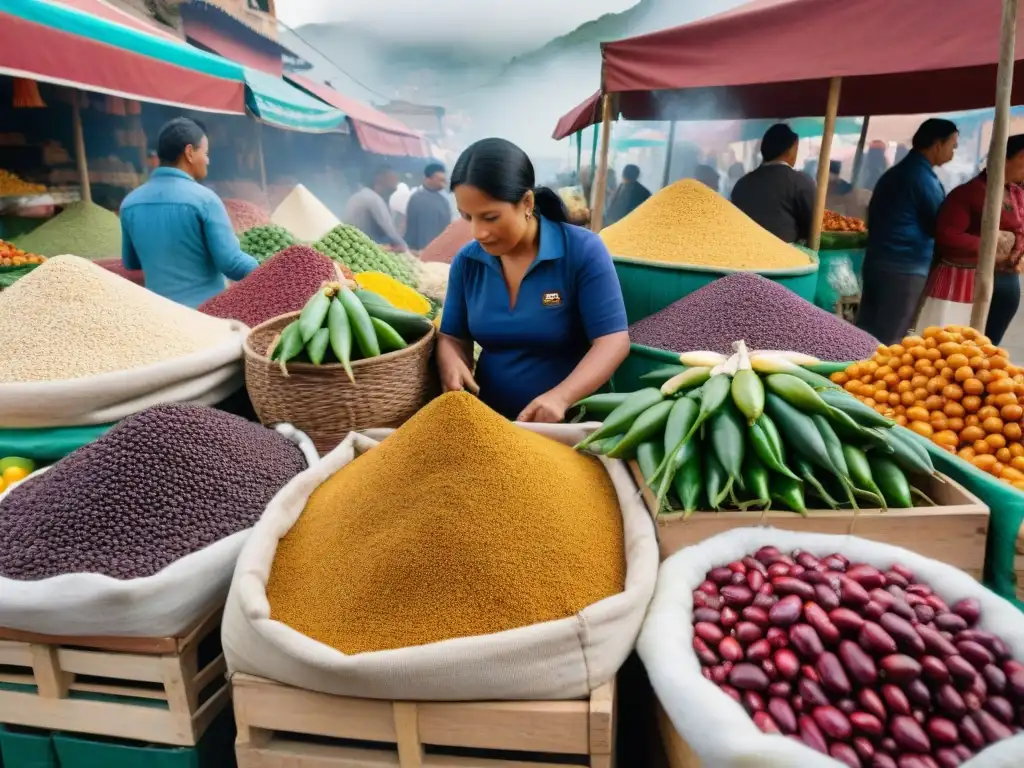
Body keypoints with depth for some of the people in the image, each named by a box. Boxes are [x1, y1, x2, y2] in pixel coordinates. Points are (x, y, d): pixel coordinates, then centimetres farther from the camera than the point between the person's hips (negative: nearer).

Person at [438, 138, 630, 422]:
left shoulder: (583, 251, -12)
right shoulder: (466, 261, 1)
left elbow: (613, 341, -16)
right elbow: (452, 338, 8)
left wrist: (561, 397, -29)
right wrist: (451, 366, -15)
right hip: (490, 418, 4)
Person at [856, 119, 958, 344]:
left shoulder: (895, 172, 17)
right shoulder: (923, 178, -11)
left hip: (877, 261, 9)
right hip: (905, 268, -9)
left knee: (866, 332, 10)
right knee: (887, 342, -3)